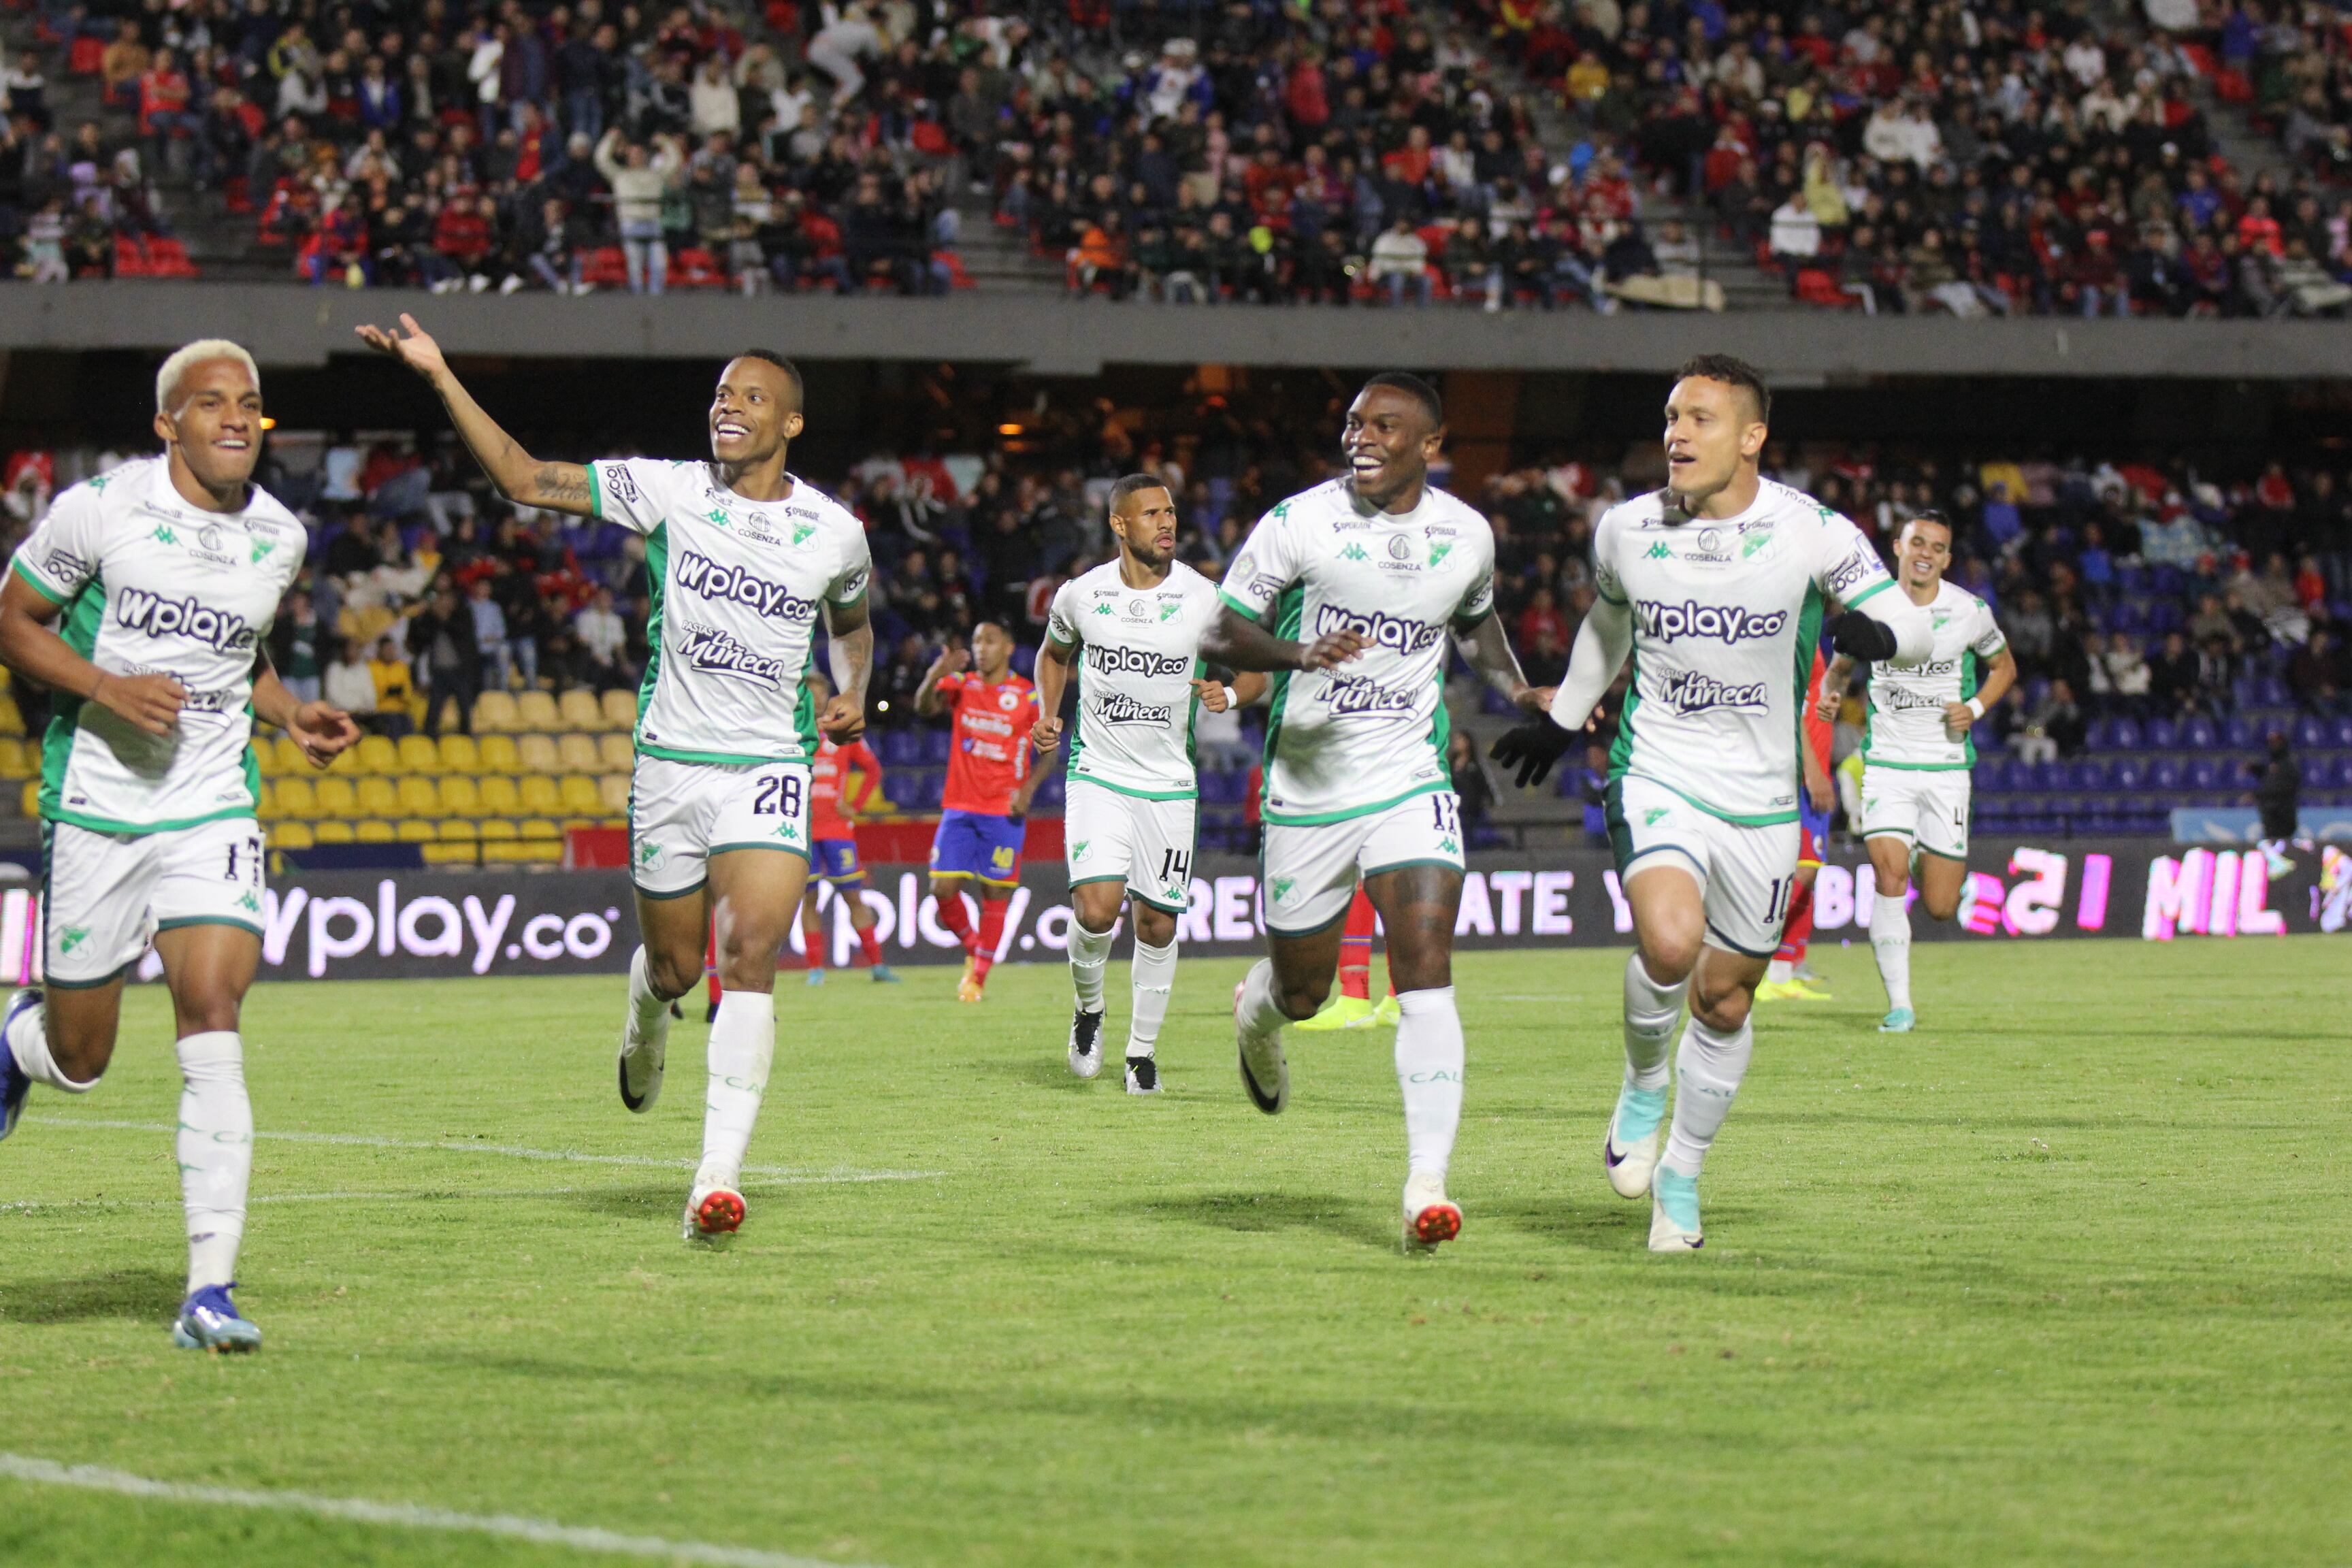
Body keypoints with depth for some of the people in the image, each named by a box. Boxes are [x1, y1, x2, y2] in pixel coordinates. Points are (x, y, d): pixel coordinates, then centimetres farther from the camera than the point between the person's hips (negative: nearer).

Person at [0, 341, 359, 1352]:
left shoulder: (279, 537, 6)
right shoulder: (100, 509, -8)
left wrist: (291, 714, 5)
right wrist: (109, 688, -17)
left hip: (212, 806, 2)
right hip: (96, 804, -2)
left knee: (213, 1016, -16)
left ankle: (211, 1288, -16)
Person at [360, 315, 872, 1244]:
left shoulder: (834, 533, 2)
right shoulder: (670, 491, -2)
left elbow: (851, 624, 25)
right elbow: (525, 481, -3)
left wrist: (852, 695, 5)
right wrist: (439, 377, -10)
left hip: (769, 771, -1)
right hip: (670, 760, 1)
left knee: (749, 959, -19)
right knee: (673, 966, 10)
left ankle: (718, 1177, -24)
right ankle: (646, 1022, 51)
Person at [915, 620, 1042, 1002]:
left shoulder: (1028, 696, 0)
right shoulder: (962, 685, 4)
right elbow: (925, 707, -13)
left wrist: (1029, 788, -11)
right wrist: (934, 677, -34)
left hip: (1004, 812, -2)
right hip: (959, 807, 2)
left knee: (994, 895, -2)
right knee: (943, 888, -7)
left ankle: (978, 977, 8)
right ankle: (972, 947, 19)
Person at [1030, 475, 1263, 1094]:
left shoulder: (1204, 599, -7)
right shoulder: (1081, 596, -3)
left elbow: (1254, 671, 4)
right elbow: (1054, 654, 17)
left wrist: (1229, 694, -18)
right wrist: (1048, 716, 1)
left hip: (1169, 783, 1)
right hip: (1099, 774, -1)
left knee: (1157, 925, 5)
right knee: (1096, 910, -18)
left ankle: (1143, 1048, 24)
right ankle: (1089, 1006, 12)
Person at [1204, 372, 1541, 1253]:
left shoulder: (1467, 536, 2)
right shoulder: (1298, 523, -8)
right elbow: (1219, 633, -7)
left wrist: (1516, 688, 6)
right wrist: (1296, 652, -26)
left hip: (1409, 784, 1)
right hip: (1308, 786, -1)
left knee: (1426, 971, -18)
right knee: (1303, 989, 12)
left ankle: (1427, 1187, -22)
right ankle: (1256, 1013, 52)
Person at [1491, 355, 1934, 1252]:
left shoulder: (1809, 532, -8)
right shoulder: (1627, 531, -1)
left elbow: (1913, 625, -3)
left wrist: (1877, 631, -26)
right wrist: (1563, 718, 30)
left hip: (1761, 801, 1)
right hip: (1657, 777, -1)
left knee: (1724, 1000, 8)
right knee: (1670, 942, -28)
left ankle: (1682, 1175, 30)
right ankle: (1642, 1089, 1)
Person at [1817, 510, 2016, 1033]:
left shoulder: (1970, 612, -2)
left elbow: (2003, 666, 13)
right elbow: (1842, 665, 16)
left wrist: (1975, 707, -5)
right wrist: (1830, 692, -7)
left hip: (1947, 764, 0)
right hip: (1886, 761, 0)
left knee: (1940, 907, -1)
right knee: (1889, 877, -19)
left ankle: (1940, 864, 38)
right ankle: (1899, 1004, -10)